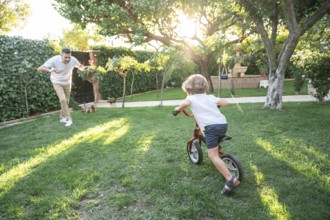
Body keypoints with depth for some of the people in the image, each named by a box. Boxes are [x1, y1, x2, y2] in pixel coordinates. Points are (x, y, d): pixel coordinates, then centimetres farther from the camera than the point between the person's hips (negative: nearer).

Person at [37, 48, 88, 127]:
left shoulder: (73, 60, -22)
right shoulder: (54, 60, -30)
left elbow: (80, 66, 0)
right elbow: (40, 68, -31)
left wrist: (84, 67, -26)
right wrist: (50, 70, -52)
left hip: (67, 83, 4)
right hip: (57, 82, -4)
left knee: (66, 101, 13)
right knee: (62, 99, -20)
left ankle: (62, 117, 31)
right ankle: (68, 118, -9)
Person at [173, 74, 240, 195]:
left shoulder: (191, 98, 12)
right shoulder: (210, 97, 27)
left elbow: (185, 103, -12)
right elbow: (225, 103, 21)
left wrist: (178, 109, 8)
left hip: (211, 126, -7)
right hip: (223, 123, 7)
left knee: (213, 155, -7)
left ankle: (231, 179, -17)